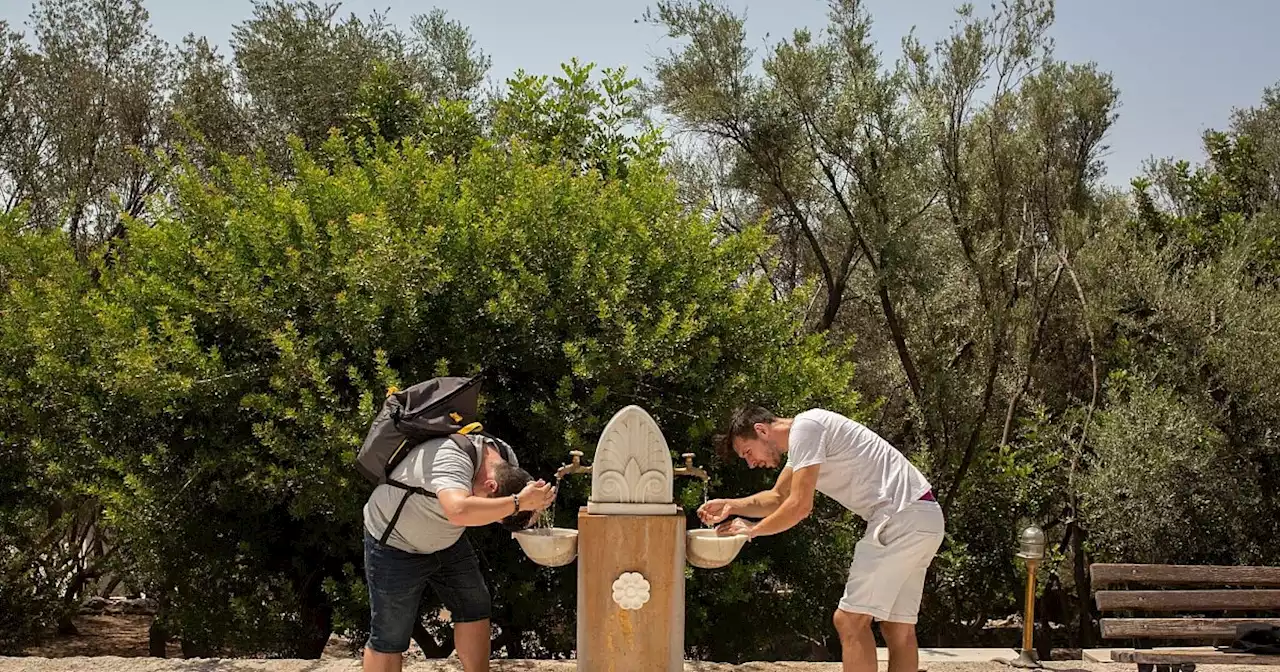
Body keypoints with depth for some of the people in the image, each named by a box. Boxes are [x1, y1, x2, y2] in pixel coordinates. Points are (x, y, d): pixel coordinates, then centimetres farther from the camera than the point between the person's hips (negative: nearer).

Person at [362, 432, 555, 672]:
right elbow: (459, 511, -59)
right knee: (390, 636, -4)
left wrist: (536, 504, -27)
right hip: (395, 543, -7)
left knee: (474, 608, 5)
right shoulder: (451, 459, -39)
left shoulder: (505, 457, -13)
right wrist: (518, 502, -52)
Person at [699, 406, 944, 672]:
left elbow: (799, 506, -16)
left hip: (904, 517, -11)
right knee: (898, 628, 9)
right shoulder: (800, 440, 21)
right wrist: (731, 505, 18)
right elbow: (778, 498, 33)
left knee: (850, 619, -11)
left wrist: (752, 530, -2)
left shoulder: (804, 428, -10)